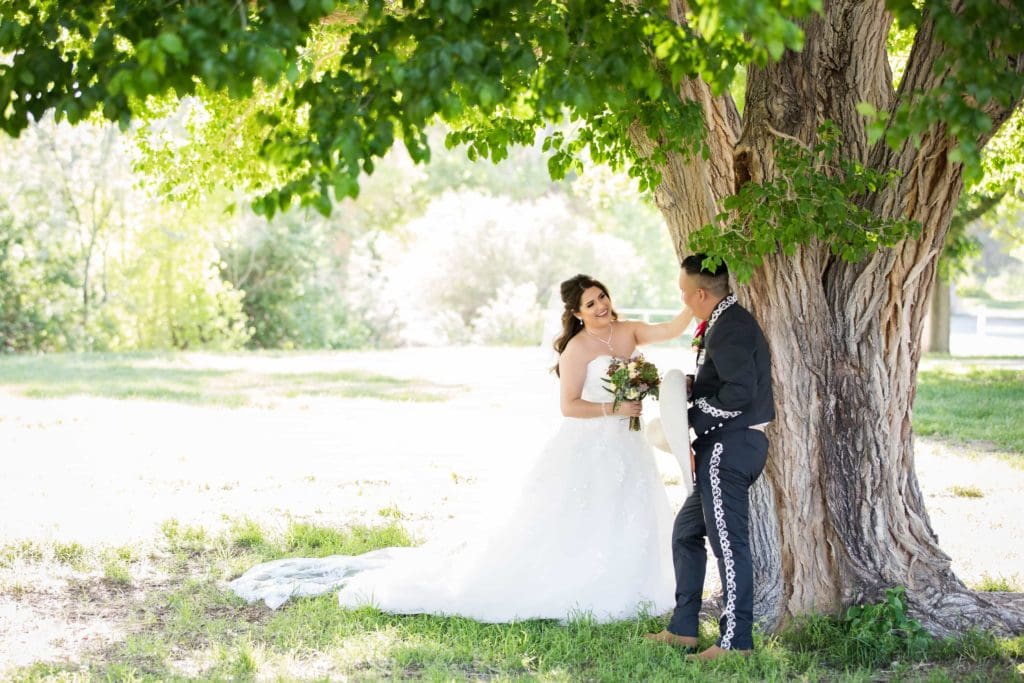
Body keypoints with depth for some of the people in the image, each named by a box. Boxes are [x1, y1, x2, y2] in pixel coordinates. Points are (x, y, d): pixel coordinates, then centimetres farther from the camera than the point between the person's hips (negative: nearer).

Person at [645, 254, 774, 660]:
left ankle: (736, 640, 3)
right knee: (686, 532, 17)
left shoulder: (727, 329, -17)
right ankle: (683, 629, 23)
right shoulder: (732, 322, 16)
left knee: (728, 542, -5)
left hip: (728, 447, -11)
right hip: (727, 448, 11)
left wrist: (693, 417, -14)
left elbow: (739, 391, -24)